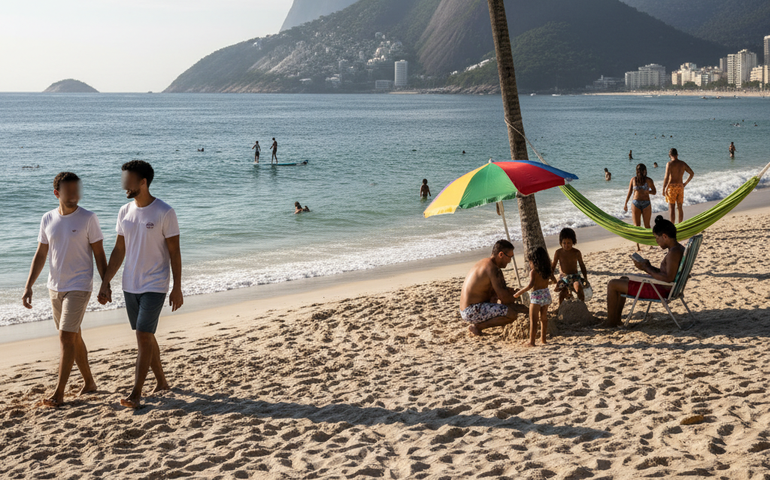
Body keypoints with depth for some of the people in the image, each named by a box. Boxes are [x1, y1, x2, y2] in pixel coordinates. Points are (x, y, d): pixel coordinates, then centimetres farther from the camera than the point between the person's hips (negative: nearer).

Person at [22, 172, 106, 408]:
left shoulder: (88, 218, -8)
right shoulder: (48, 219, 4)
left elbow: (99, 255, -5)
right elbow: (40, 255, 9)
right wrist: (28, 287, 3)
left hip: (79, 287, -5)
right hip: (55, 288, 5)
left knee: (66, 337, -10)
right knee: (74, 337, 13)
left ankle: (59, 393, -6)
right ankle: (89, 382, 27)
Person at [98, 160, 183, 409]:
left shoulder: (164, 213, -12)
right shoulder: (125, 212, 5)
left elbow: (174, 252, -9)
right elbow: (118, 250, 11)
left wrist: (177, 289, -10)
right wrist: (105, 283, 9)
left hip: (154, 286, -6)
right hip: (130, 286, 6)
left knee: (143, 336, -10)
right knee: (145, 337, 13)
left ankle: (136, 394, -5)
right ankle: (161, 381, 29)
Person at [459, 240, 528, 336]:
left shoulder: (484, 263, 15)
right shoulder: (492, 268, -16)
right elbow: (503, 296, -19)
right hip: (473, 312, -10)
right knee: (512, 314, -21)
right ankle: (477, 326, -8)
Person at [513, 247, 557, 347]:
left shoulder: (533, 271, -13)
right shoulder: (548, 271, 7)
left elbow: (531, 285, -25)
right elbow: (554, 281, 22)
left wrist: (519, 293, -18)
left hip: (536, 295, -7)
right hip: (546, 293, 7)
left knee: (533, 320, -2)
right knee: (544, 318, 18)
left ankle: (531, 341, -4)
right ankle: (543, 339, 24)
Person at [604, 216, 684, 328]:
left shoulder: (674, 252, -23)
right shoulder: (678, 249, 10)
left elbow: (668, 278, -30)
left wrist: (647, 269, -18)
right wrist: (649, 267, 4)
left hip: (661, 290, -11)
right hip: (662, 288, 11)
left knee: (612, 284, -5)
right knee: (623, 279, 27)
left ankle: (611, 322, 4)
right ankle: (616, 319, 25)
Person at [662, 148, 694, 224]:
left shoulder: (669, 164, -11)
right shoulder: (683, 164, 7)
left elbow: (666, 177, -19)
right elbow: (692, 173, 15)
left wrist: (663, 189, -15)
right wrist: (685, 183, 24)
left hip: (671, 186, -5)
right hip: (680, 186, 5)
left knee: (671, 208, -3)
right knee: (680, 207, 12)